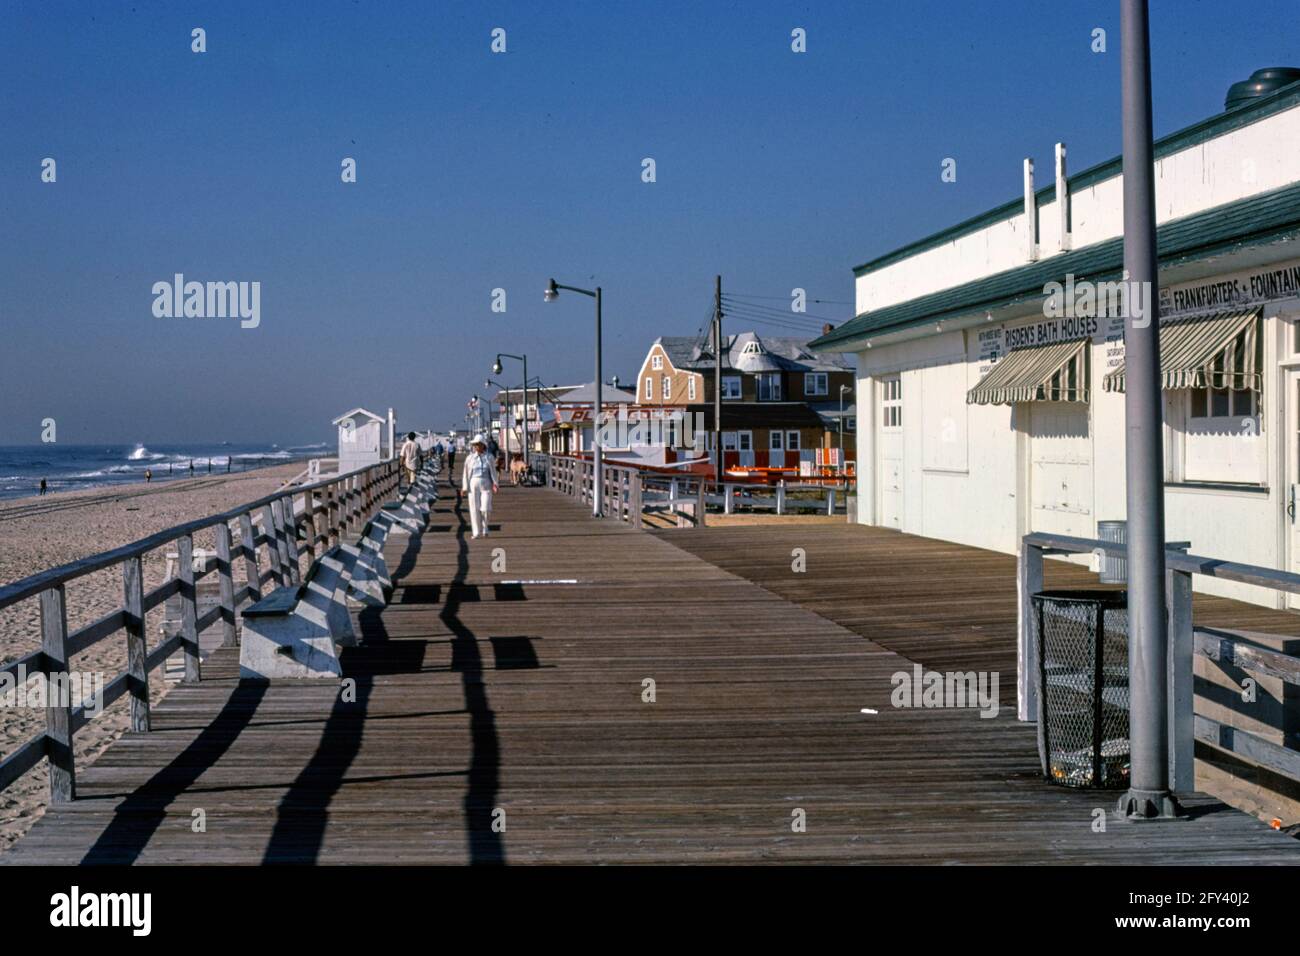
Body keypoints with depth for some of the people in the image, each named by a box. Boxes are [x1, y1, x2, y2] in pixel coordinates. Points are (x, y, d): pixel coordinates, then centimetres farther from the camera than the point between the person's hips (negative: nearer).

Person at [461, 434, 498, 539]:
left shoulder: (489, 457, 6)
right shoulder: (470, 458, 5)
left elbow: (493, 472, 6)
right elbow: (466, 473, 6)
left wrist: (494, 484, -6)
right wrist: (465, 487, 1)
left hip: (486, 484, 0)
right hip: (473, 484, 0)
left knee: (485, 508, -6)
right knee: (474, 509, -1)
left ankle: (485, 530, 14)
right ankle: (476, 532, 5)